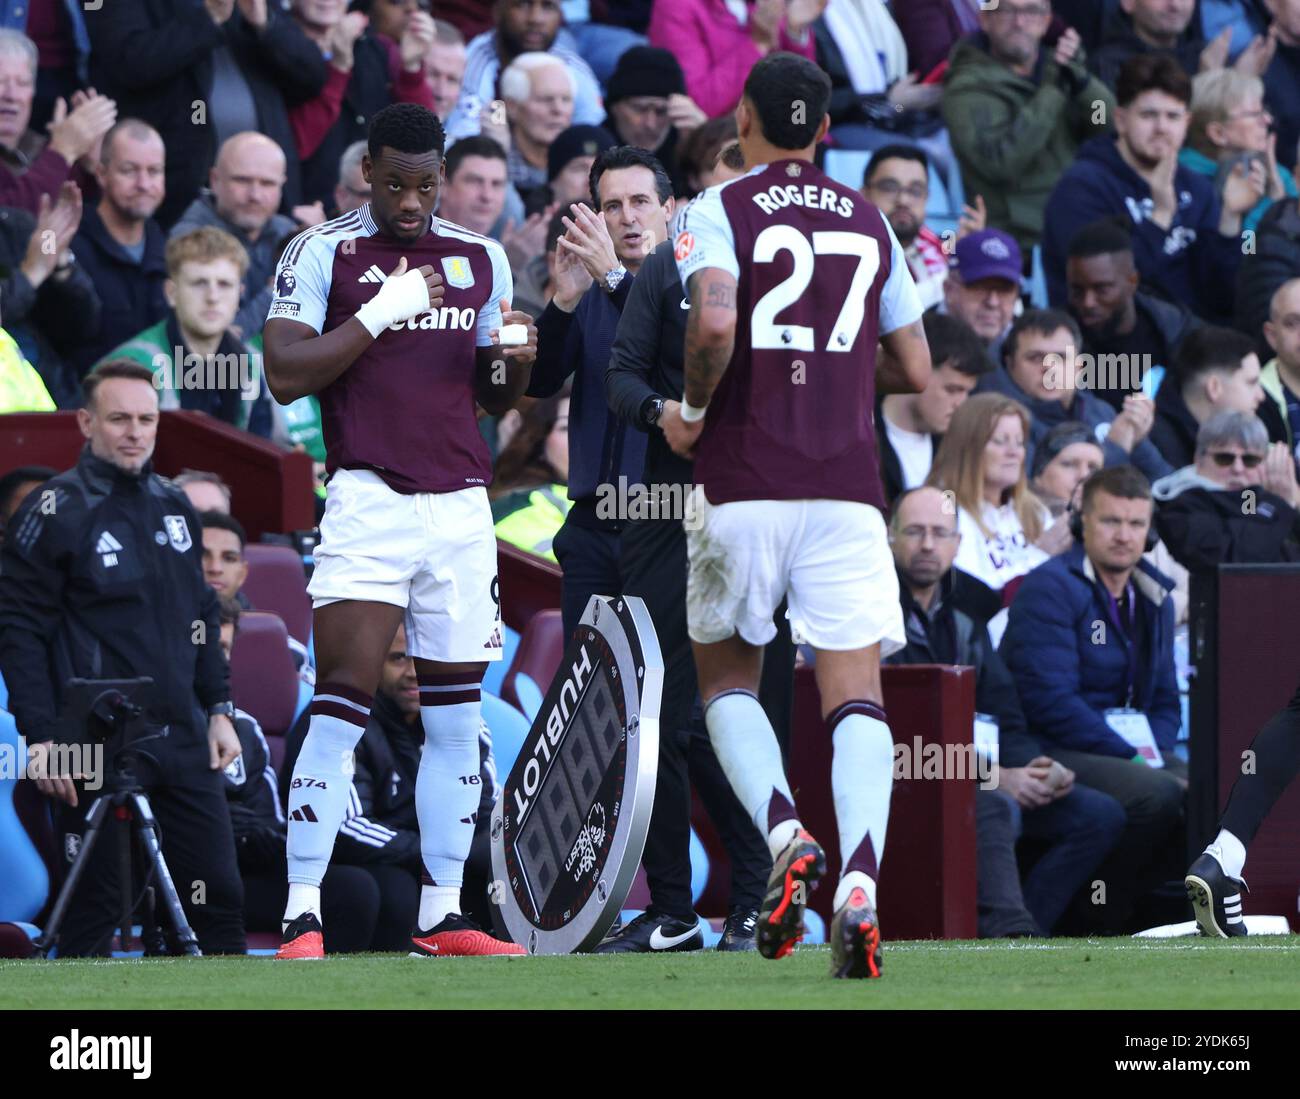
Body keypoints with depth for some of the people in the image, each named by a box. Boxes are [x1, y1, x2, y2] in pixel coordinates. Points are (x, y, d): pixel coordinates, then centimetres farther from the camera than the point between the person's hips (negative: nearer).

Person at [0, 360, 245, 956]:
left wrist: (219, 711, 15)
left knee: (218, 895, 4)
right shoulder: (55, 514, -7)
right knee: (93, 909, -2)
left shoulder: (175, 508, 13)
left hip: (183, 744, 6)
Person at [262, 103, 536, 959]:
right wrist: (381, 313, -15)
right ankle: (302, 914, -13)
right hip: (369, 501, -5)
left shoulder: (481, 261, 14)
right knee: (344, 702, -13)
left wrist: (515, 361, -1)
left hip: (462, 508, 5)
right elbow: (285, 375, -9)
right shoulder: (323, 254, 0)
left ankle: (441, 913, 11)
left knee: (455, 713, 5)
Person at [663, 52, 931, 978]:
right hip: (846, 486, 2)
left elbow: (714, 323, -19)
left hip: (743, 484, -2)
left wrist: (693, 411, -3)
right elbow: (915, 372, 17)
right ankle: (861, 882, -23)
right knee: (855, 693, -2)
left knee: (727, 678, 15)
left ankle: (784, 834, -10)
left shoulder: (718, 211, 0)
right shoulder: (871, 224, 13)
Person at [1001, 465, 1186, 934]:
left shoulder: (1153, 596, 16)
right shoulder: (1051, 588, -9)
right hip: (1052, 753, -7)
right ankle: (1095, 925, -18)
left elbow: (1164, 699, 21)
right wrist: (1131, 758, -20)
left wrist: (1156, 752, -3)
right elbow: (1051, 700, -18)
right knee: (1157, 794, -32)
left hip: (1127, 749, 7)